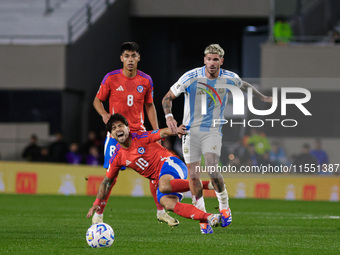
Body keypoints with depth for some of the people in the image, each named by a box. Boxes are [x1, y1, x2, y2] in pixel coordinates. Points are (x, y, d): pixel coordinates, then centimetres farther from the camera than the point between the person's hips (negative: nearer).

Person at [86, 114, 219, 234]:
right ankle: (207, 218, -32)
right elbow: (107, 181, 16)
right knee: (168, 204, -27)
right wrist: (97, 203, 9)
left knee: (164, 186, -39)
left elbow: (162, 133, -13)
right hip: (160, 179, 5)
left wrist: (175, 130, -36)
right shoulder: (117, 158, 7)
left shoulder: (141, 138, -5)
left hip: (170, 164, -5)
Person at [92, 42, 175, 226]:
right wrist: (104, 114, -15)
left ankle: (161, 212, 12)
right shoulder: (111, 78, -4)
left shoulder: (146, 80, 3)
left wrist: (156, 132, 7)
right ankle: (98, 214, 6)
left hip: (139, 131, 3)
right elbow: (97, 100, 6)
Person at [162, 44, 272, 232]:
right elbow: (168, 97, -3)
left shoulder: (229, 78, -4)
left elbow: (245, 86, 20)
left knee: (212, 170, -19)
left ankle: (224, 208, 4)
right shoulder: (191, 77, -11)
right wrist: (169, 116, -20)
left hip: (213, 131, 0)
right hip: (191, 131, 0)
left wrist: (263, 98, 32)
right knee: (193, 175, -5)